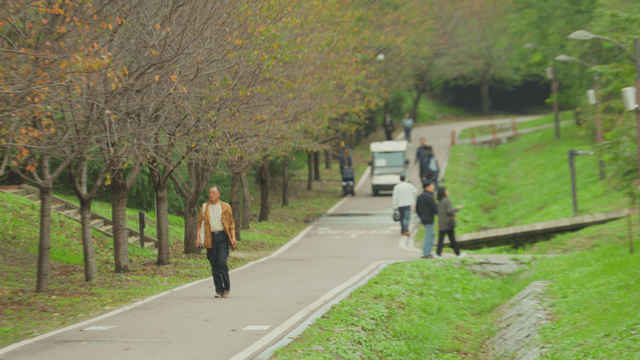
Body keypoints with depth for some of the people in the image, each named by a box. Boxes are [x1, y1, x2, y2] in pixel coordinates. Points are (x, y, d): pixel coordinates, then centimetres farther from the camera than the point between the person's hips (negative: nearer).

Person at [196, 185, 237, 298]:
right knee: (214, 265, 1)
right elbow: (200, 223, 10)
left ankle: (227, 287, 1)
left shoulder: (225, 207, 7)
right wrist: (198, 238, 0)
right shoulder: (204, 207, 11)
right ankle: (219, 290, 8)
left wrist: (233, 237, -1)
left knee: (222, 262, -14)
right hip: (211, 238, 2)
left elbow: (231, 223, 9)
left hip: (223, 237, -2)